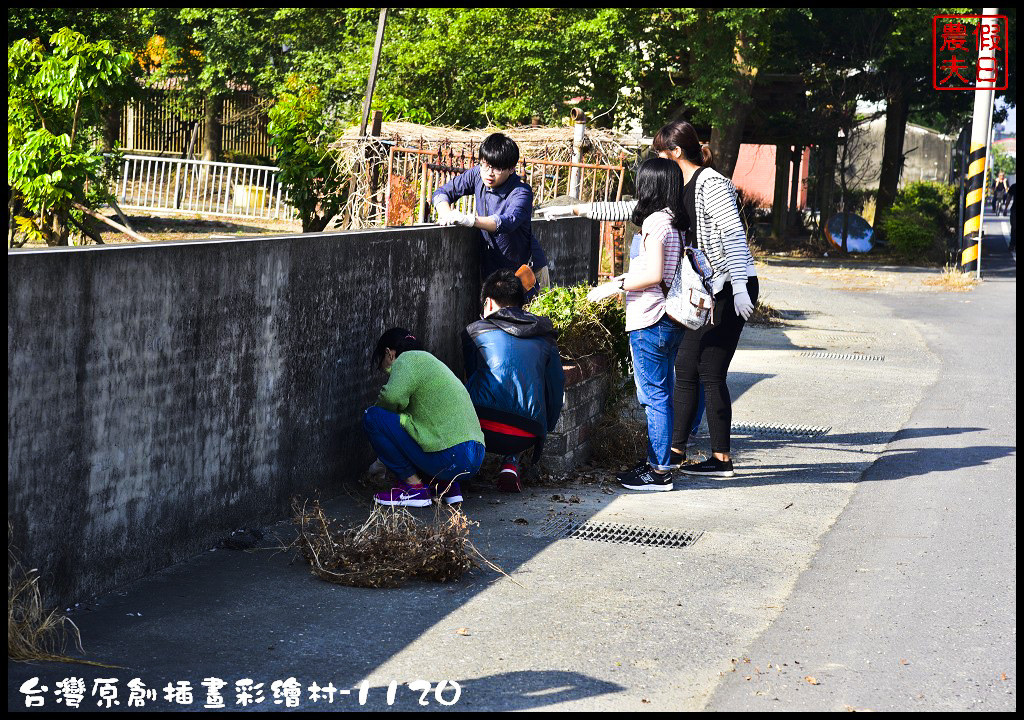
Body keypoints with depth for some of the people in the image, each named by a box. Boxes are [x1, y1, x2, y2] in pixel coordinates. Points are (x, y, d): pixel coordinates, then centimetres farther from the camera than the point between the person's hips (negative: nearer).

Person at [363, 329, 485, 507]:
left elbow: (392, 396, -22)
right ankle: (448, 486, 13)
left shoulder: (408, 359, 0)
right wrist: (382, 462, 50)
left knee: (372, 417, -3)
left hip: (448, 457, -9)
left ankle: (414, 487, -1)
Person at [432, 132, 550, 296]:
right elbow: (442, 192, 1)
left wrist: (469, 219, -55)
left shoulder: (521, 192, -22)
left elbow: (508, 222, -41)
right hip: (491, 268, 5)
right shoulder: (477, 175, -5)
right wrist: (446, 214, -22)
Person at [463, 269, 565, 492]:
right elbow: (557, 386, 19)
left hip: (485, 428, -2)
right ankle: (510, 462, 12)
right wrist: (544, 430, 32)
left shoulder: (474, 331, 13)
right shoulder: (544, 337, 19)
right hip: (526, 437, 2)